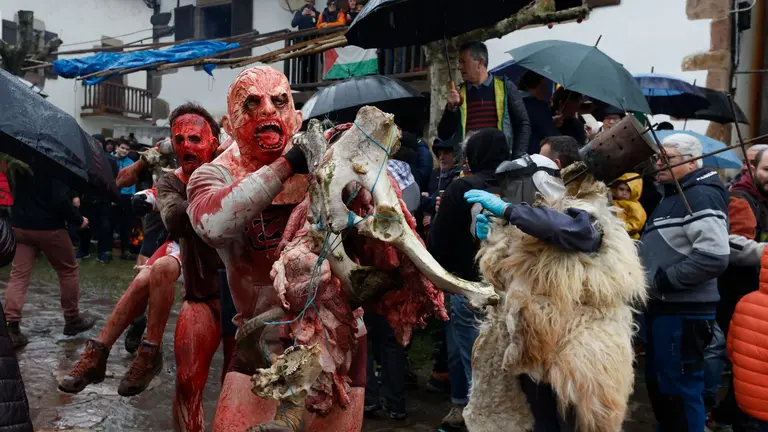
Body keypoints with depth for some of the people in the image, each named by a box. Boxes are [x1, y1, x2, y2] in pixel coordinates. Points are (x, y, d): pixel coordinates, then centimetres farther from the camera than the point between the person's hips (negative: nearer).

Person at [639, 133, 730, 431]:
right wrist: (647, 275, 13)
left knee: (679, 389, -1)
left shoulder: (701, 196, -15)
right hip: (663, 307, 10)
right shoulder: (674, 195, 17)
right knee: (657, 384, 19)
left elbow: (714, 256, -27)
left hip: (683, 312, -10)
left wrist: (662, 280, -20)